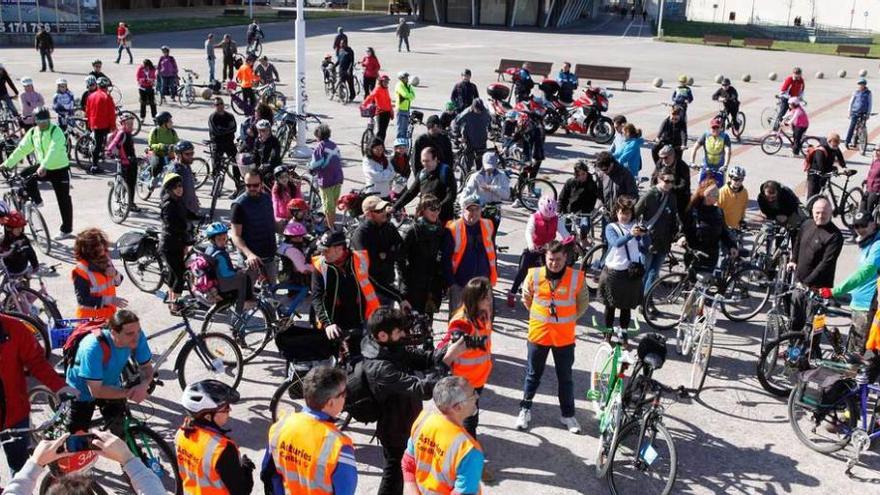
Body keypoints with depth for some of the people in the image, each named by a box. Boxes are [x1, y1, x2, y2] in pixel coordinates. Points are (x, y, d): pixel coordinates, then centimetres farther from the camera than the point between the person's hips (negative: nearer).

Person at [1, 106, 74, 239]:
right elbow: (21, 149, 3)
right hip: (43, 167, 6)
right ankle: (36, 201, 4)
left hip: (60, 169, -6)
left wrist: (44, 166, -46)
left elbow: (53, 150, -34)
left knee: (63, 201, 0)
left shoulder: (56, 131, -20)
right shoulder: (32, 132, 0)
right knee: (25, 176, -18)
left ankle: (66, 230, 10)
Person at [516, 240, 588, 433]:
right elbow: (526, 298, 9)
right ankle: (525, 409, 31)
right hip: (538, 334, 0)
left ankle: (568, 414, 27)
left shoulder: (576, 277, -12)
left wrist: (570, 319, 6)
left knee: (565, 377, 12)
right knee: (533, 374, 15)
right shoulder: (534, 275, -10)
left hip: (565, 337, 0)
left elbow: (583, 302, 6)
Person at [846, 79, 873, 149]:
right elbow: (851, 102, 8)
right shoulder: (856, 92, 2)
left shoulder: (868, 93, 1)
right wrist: (850, 111, 6)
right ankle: (847, 141, -3)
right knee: (852, 126, -6)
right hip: (855, 112, -1)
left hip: (863, 113, 1)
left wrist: (868, 113, -2)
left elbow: (870, 103, 4)